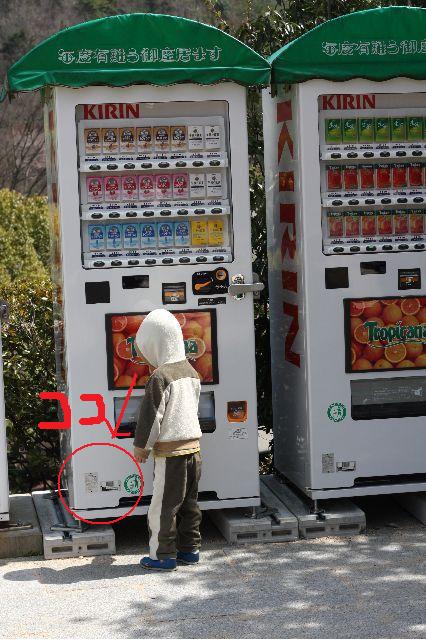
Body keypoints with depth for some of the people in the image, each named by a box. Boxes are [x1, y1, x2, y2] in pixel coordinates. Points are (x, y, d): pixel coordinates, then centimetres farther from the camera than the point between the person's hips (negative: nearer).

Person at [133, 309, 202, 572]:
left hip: (170, 450, -8)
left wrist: (141, 446, -1)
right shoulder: (190, 371, 10)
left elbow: (151, 415, -13)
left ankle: (164, 555, 7)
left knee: (163, 505, 1)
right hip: (193, 445, 8)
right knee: (189, 502, 16)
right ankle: (190, 549, 22)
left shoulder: (160, 376, -15)